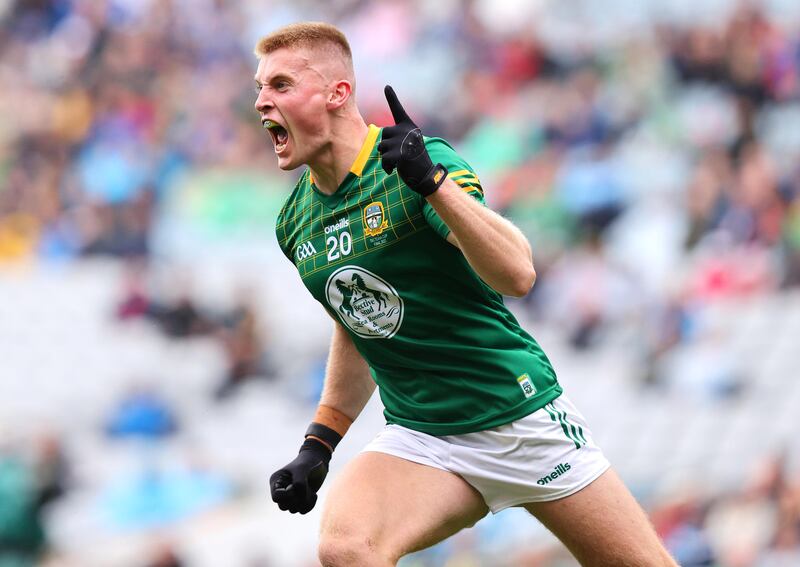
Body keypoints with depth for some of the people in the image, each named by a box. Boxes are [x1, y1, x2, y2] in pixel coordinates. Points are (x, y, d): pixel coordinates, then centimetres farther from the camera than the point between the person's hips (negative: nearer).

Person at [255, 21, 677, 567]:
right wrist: (319, 444, 16)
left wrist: (432, 182, -38)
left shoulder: (423, 160, -14)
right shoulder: (295, 221, 4)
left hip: (522, 416, -3)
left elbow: (518, 274, -28)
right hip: (419, 436, 4)